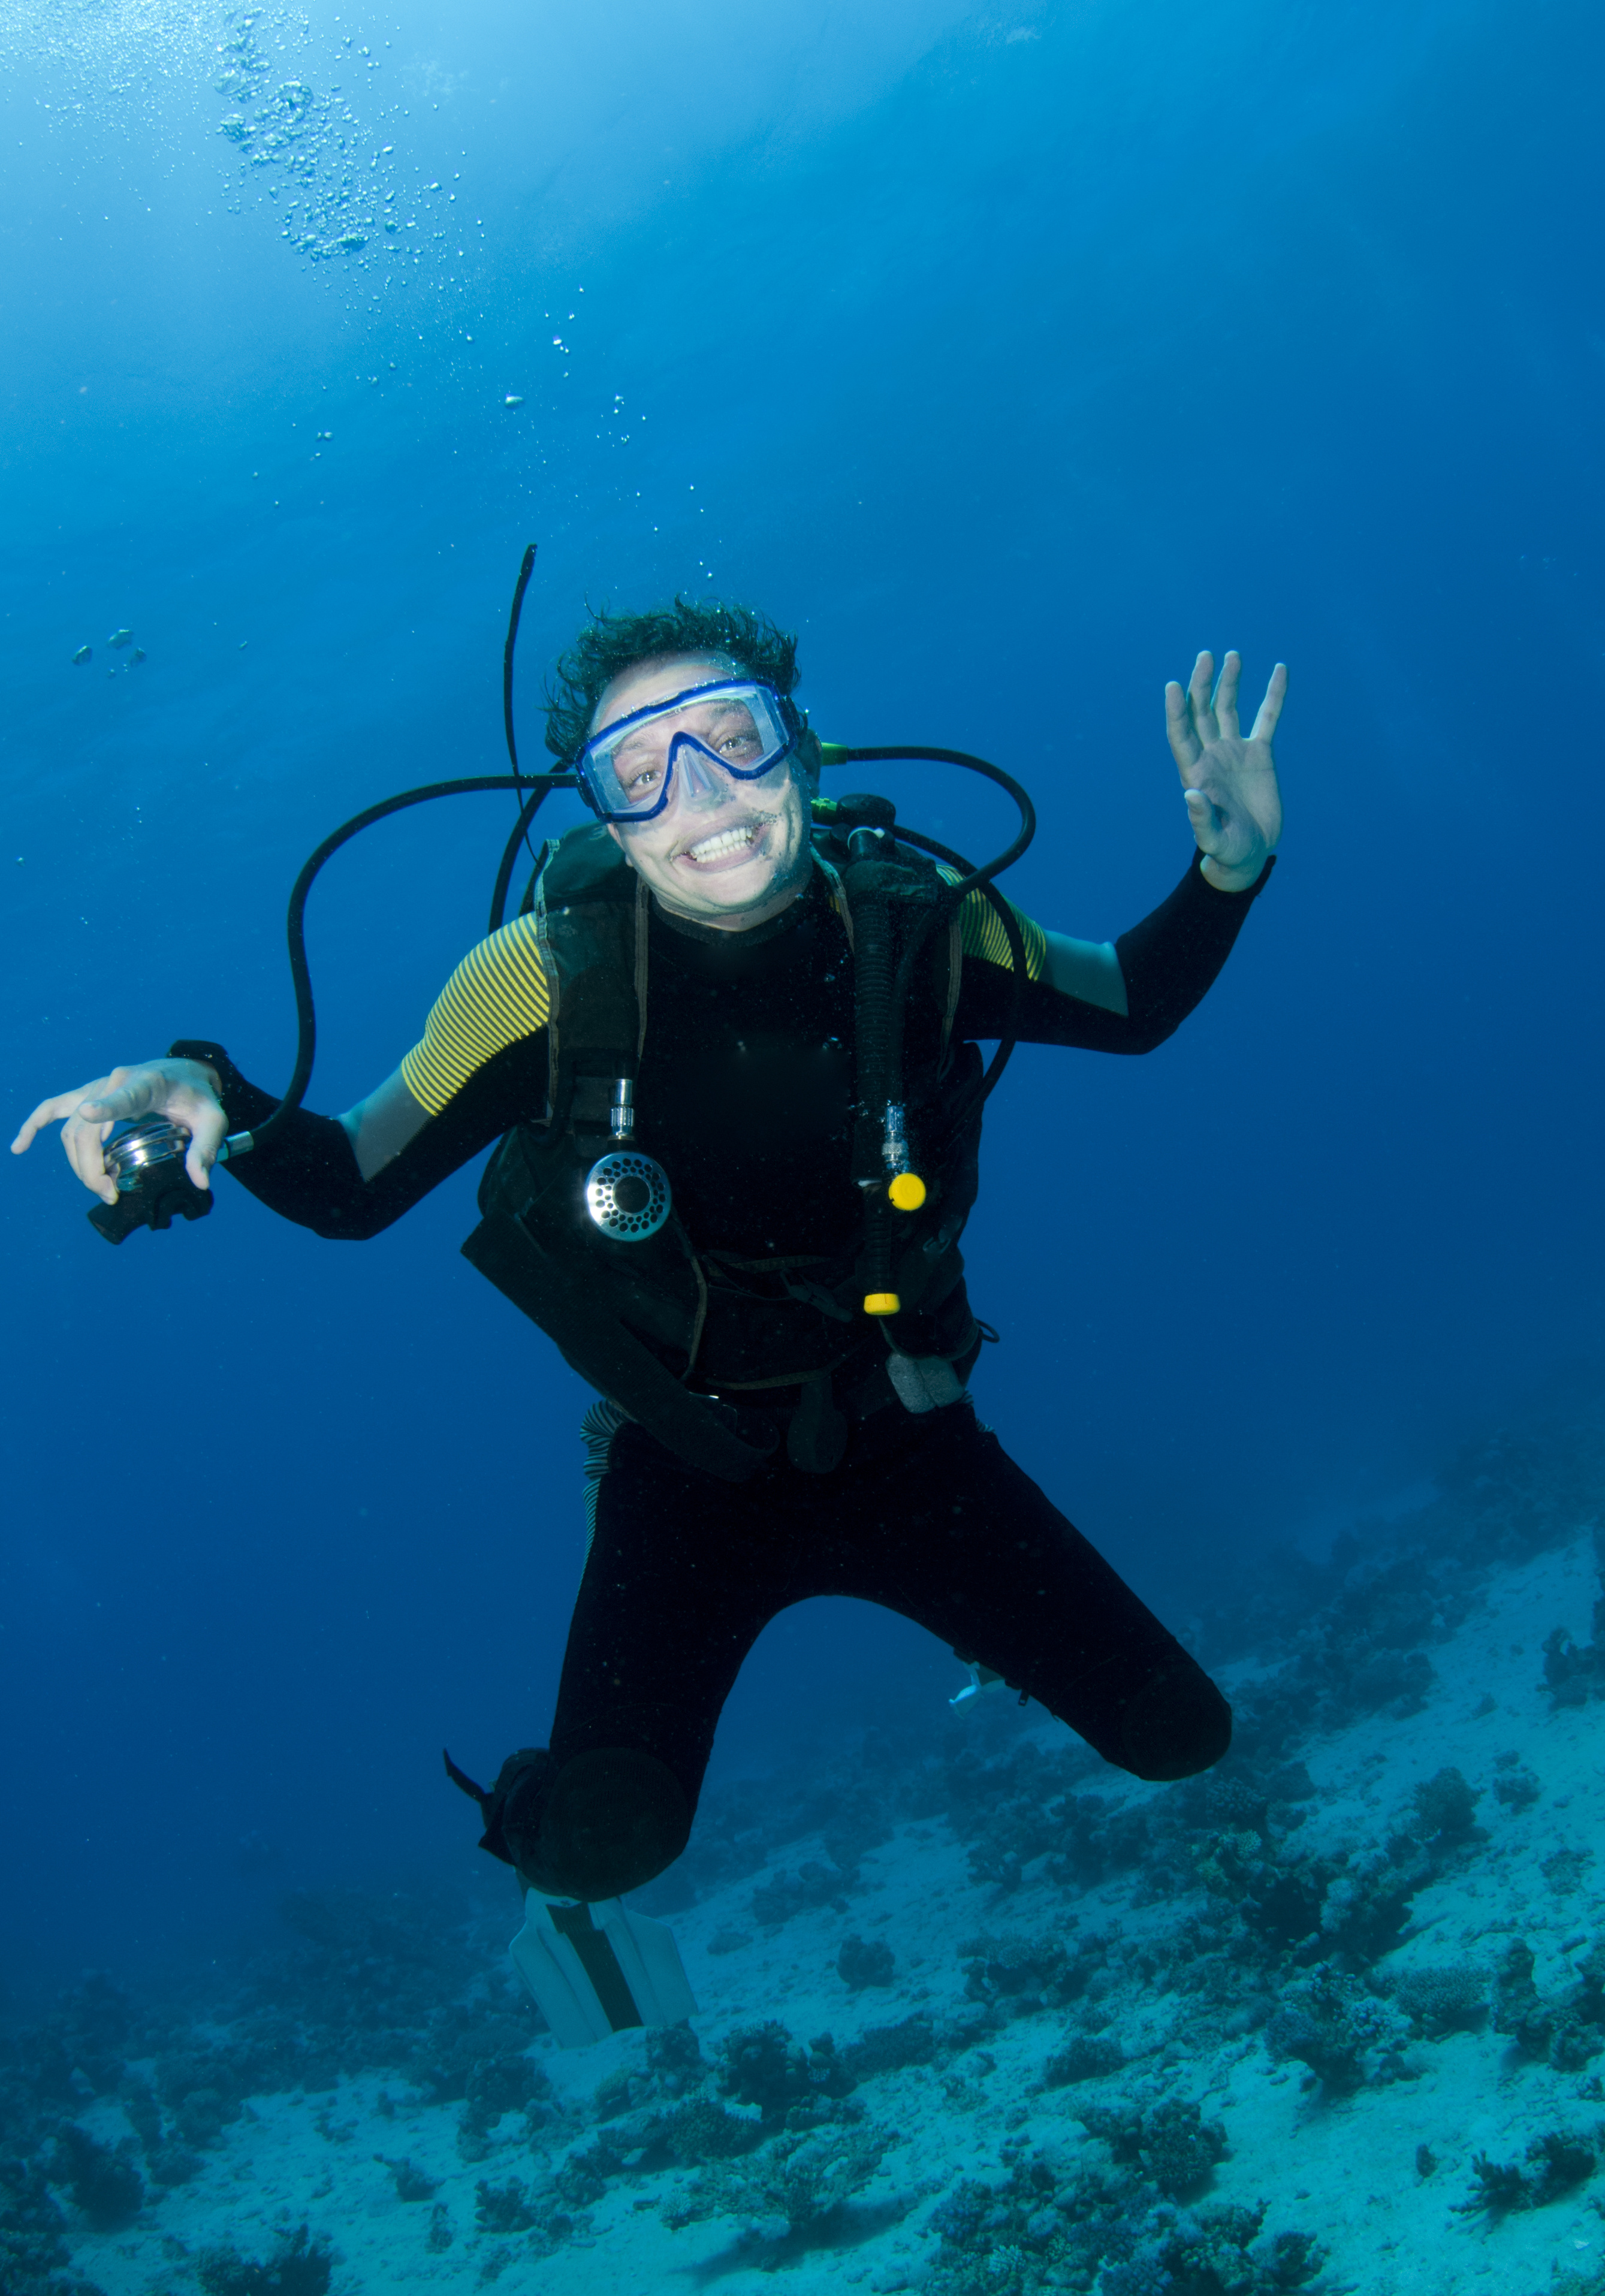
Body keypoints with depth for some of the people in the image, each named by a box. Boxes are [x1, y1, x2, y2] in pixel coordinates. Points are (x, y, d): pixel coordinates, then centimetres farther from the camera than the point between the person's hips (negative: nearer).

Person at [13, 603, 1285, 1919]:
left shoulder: (909, 922, -15)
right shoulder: (552, 972, -20)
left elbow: (1133, 1008, 4)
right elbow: (353, 1190, -9)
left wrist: (1230, 868, -15)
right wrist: (216, 1101, -30)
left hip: (902, 1444, 2)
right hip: (689, 1472, -2)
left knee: (1177, 1736, 0)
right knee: (605, 1848, -22)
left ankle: (1005, 1632, 36)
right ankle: (536, 1815, 18)